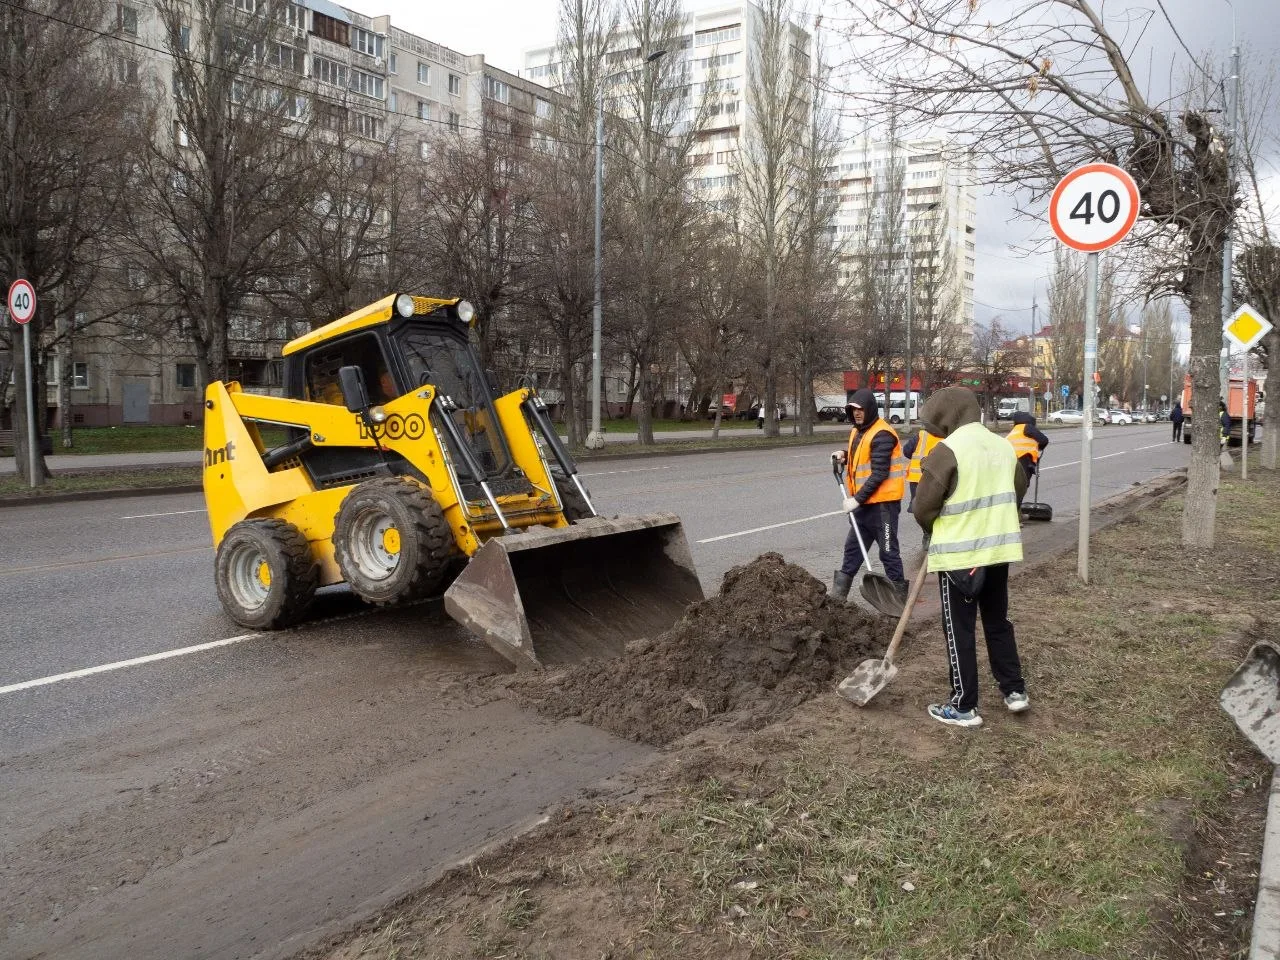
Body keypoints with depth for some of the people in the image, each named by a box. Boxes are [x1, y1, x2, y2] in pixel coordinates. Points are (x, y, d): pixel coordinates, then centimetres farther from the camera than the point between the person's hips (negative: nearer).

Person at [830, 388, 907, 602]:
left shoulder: (882, 435, -17)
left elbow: (879, 473, -22)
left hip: (883, 503, -9)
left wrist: (857, 499, -22)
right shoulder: (857, 432, 11)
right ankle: (837, 596, 21)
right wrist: (845, 456, 4)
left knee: (888, 551, -1)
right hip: (864, 502, 9)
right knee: (852, 547, 14)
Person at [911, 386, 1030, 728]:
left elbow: (923, 508, -13)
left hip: (959, 554, -7)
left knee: (959, 630, 3)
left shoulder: (948, 449, -15)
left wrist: (934, 531, 8)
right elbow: (1018, 492, 19)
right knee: (998, 622, 21)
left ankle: (964, 706, 10)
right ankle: (1015, 690, 28)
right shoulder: (1003, 445, 7)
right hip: (999, 549, 7)